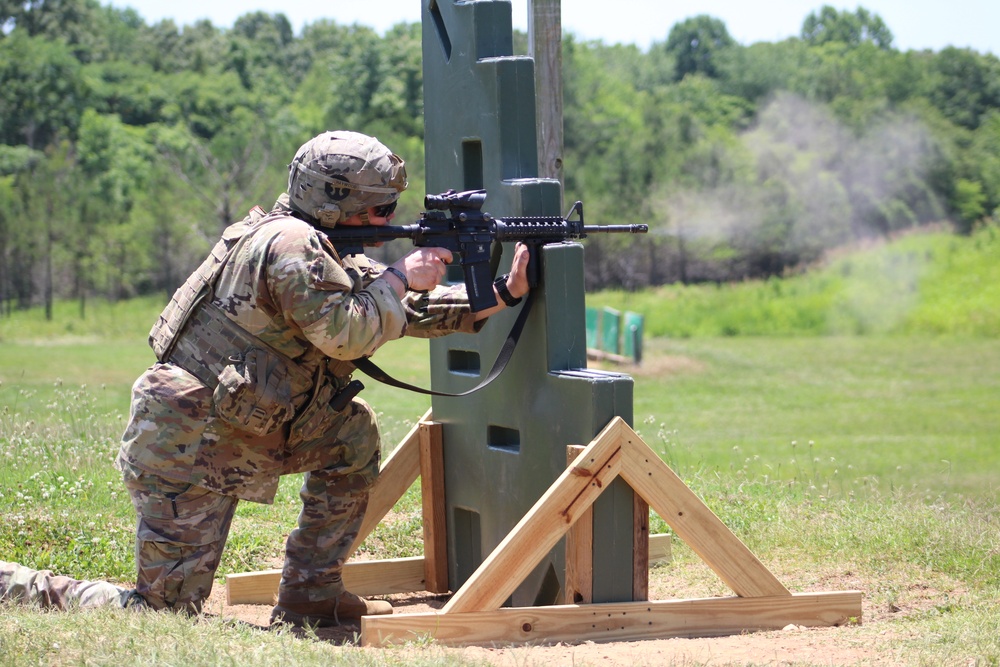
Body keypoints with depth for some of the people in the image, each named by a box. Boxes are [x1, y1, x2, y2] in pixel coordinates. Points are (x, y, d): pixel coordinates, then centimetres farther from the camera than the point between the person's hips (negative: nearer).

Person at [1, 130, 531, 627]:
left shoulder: (324, 252, 13)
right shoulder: (289, 243, -18)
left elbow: (405, 309, 14)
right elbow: (346, 332, -23)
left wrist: (505, 292, 7)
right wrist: (401, 279, -9)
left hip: (236, 434, 10)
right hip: (183, 453, -10)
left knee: (354, 434, 10)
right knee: (163, 611, -7)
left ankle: (309, 596, 14)